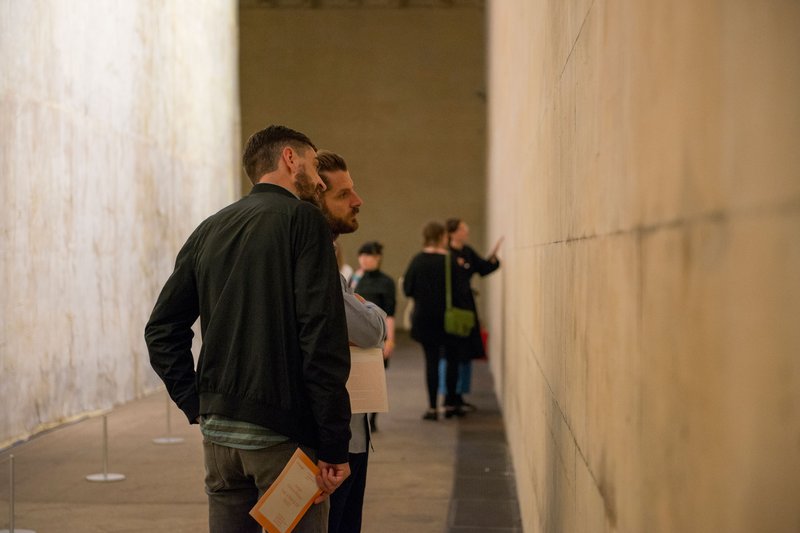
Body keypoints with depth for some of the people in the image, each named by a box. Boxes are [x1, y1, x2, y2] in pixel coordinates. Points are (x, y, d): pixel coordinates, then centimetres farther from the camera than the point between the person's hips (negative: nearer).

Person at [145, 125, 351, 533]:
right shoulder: (303, 220, -7)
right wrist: (334, 446, -14)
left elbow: (162, 330, 13)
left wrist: (197, 406, 13)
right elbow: (323, 338, -15)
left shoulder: (208, 230, 13)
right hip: (283, 432, -6)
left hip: (217, 431, 7)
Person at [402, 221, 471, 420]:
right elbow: (459, 293, -11)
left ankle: (432, 407, 4)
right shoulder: (450, 262, -11)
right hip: (448, 319, -2)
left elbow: (407, 289, -1)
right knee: (451, 359, 12)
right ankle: (450, 404, 14)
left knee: (431, 361, 7)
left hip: (424, 317, 2)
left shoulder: (417, 261, -4)